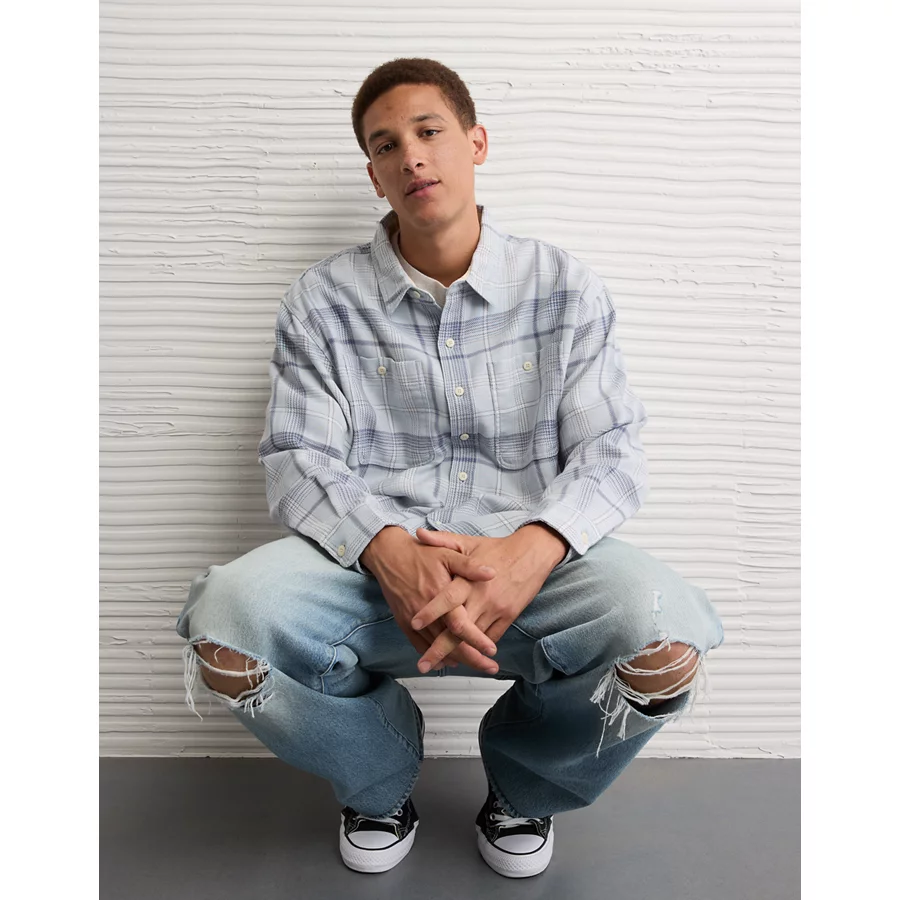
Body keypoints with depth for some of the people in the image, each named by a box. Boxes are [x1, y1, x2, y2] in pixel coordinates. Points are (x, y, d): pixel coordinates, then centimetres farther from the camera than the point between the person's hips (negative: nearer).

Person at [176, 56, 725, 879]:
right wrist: (391, 552, -23)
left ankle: (523, 783, 9)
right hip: (371, 563, 1)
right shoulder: (324, 301, 7)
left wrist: (530, 550, -23)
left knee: (664, 638, -31)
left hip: (531, 563, 0)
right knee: (227, 622, -29)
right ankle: (379, 777, 9)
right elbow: (298, 463, -1)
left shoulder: (568, 289, 7)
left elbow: (612, 454, 0)